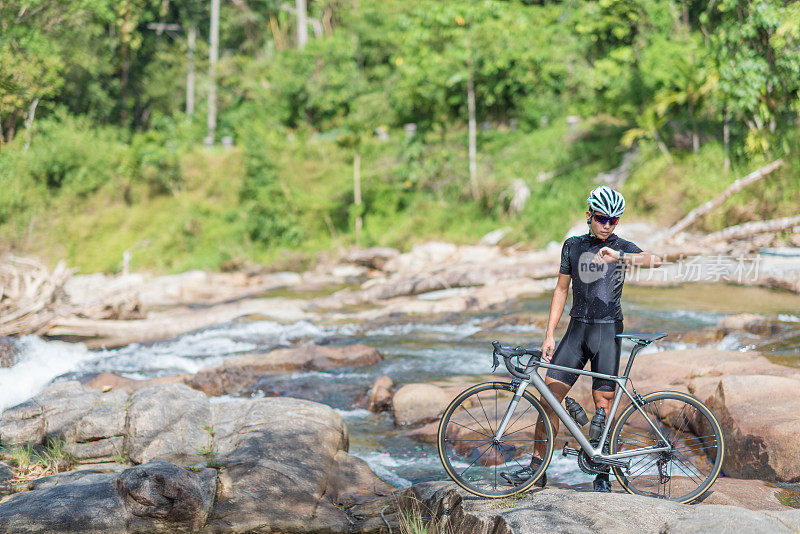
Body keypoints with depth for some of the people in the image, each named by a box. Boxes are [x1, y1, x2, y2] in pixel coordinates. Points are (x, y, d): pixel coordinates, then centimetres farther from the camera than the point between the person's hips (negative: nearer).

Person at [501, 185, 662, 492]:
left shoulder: (621, 248, -3)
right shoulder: (573, 246, 8)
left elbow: (654, 260, -23)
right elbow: (562, 289, 10)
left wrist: (618, 256, -40)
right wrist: (549, 335, 4)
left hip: (607, 331, -3)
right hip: (577, 329, 3)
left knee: (603, 404, -2)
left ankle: (603, 476, 8)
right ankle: (536, 469, 3)